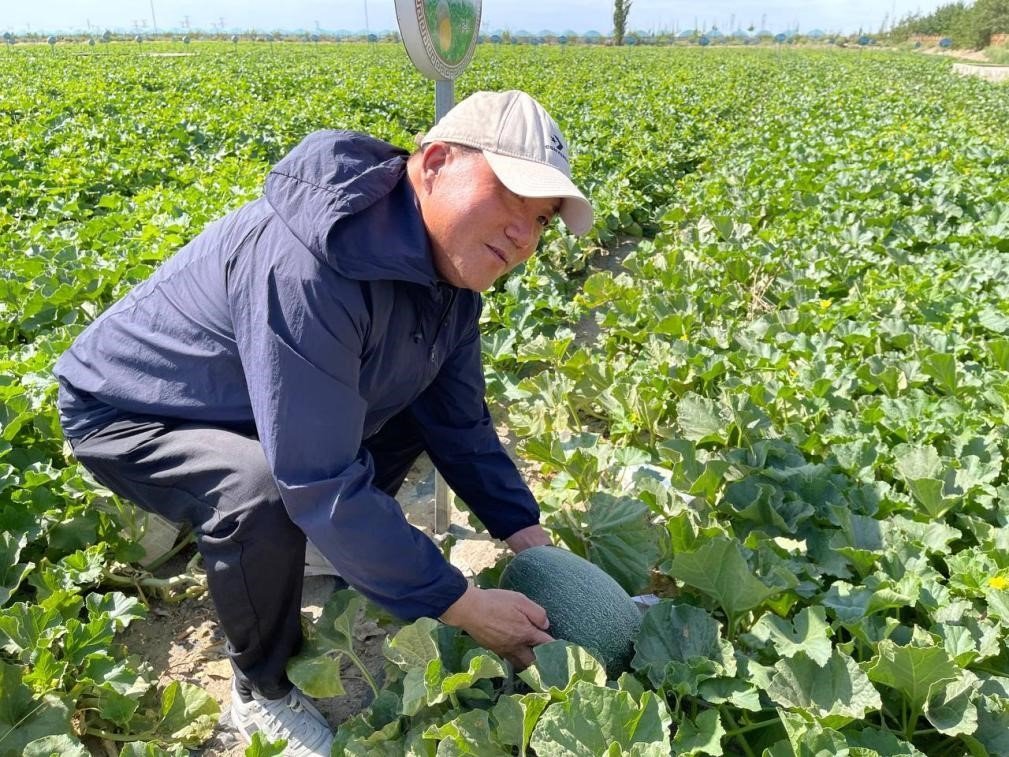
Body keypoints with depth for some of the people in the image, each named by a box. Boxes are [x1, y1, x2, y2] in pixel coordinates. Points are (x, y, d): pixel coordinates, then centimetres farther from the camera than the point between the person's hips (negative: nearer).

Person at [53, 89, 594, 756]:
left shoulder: (453, 265, -10)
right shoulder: (309, 265, -39)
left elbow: (460, 421, -1)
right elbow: (321, 482, -38)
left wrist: (530, 539, -8)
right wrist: (460, 605, -29)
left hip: (254, 401, 8)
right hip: (128, 414, -7)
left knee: (418, 407, 5)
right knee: (263, 495, -34)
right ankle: (265, 693, -4)